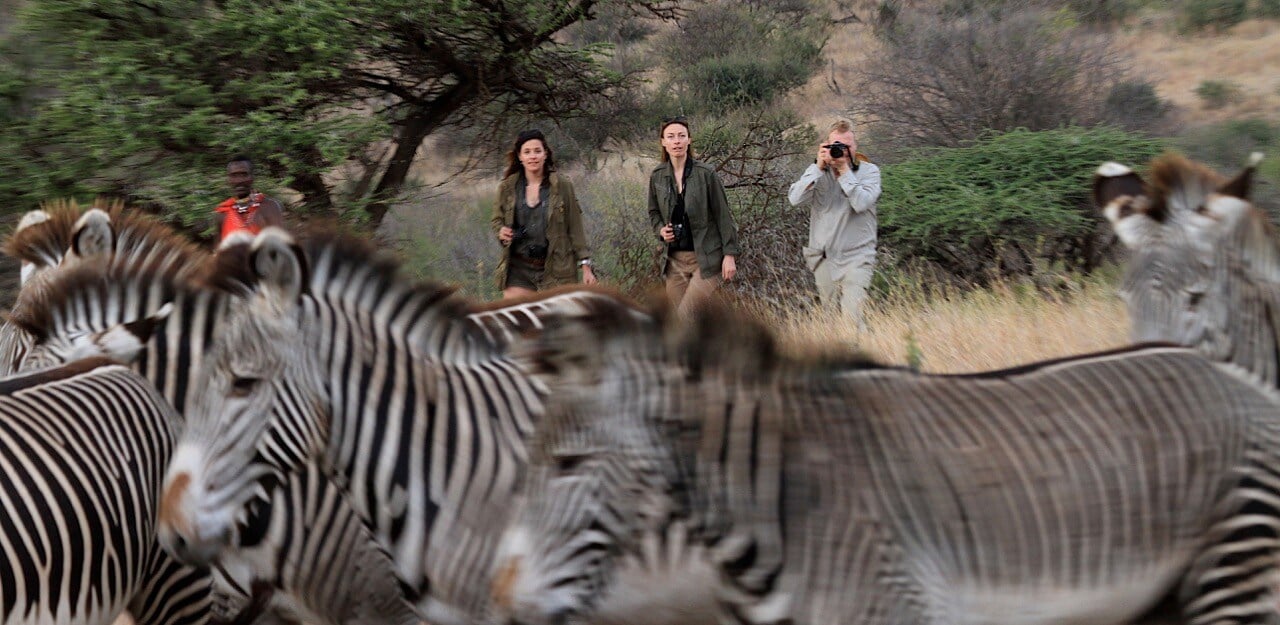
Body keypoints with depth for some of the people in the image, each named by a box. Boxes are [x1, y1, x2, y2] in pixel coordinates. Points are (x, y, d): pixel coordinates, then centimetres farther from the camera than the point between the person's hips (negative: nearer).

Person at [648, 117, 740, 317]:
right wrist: (661, 230, -1)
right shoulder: (657, 177, 5)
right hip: (676, 260, 5)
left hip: (706, 259, -5)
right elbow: (653, 213, 20)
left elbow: (723, 216, -4)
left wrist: (730, 254, -8)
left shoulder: (706, 174, -7)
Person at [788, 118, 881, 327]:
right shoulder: (817, 171, 7)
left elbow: (861, 203, -18)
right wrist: (819, 168, -15)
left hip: (855, 257, -3)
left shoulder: (869, 171, 0)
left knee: (852, 317, -18)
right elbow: (795, 199, -10)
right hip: (824, 258, 3)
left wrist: (844, 170, -17)